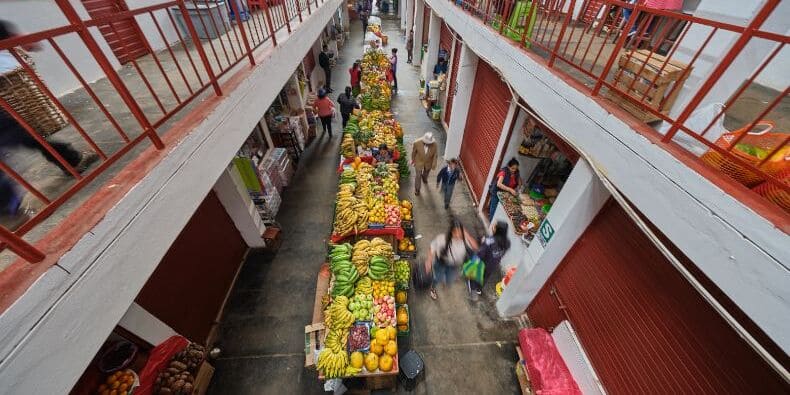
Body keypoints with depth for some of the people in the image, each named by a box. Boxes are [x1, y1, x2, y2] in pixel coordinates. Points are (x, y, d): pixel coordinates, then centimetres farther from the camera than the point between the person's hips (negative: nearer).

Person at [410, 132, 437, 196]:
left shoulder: (434, 144, -27)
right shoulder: (417, 143, -31)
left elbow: (435, 154, -11)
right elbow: (413, 152, -11)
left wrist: (434, 164, -3)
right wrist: (413, 160, 4)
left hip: (428, 163, 2)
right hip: (419, 162, -2)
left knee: (426, 173, 30)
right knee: (418, 176, 13)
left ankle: (424, 178, 66)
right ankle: (417, 189, 37)